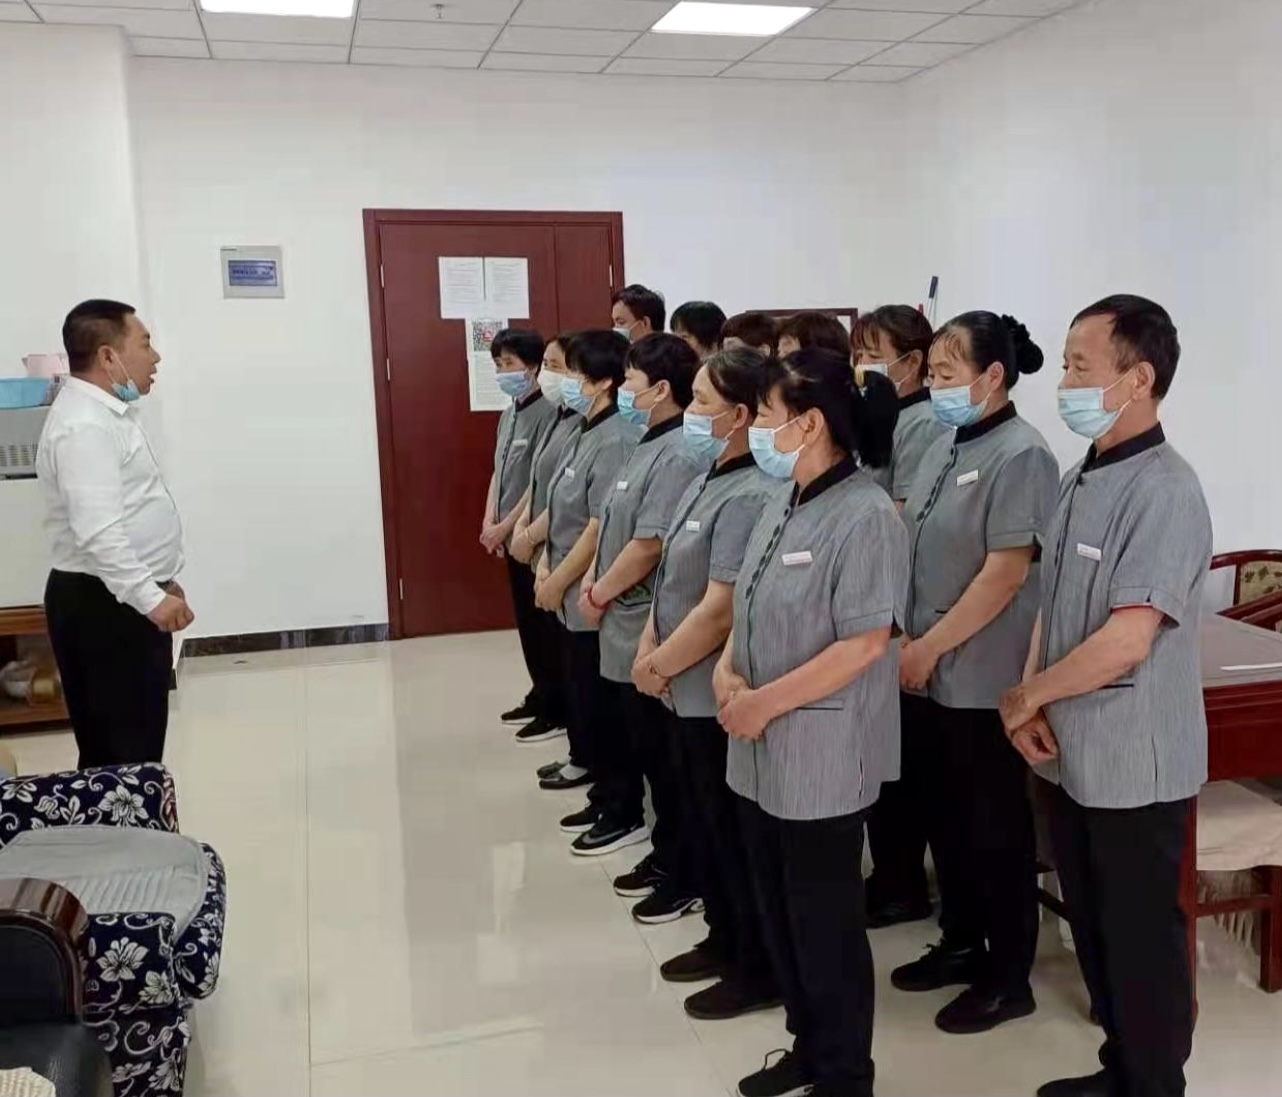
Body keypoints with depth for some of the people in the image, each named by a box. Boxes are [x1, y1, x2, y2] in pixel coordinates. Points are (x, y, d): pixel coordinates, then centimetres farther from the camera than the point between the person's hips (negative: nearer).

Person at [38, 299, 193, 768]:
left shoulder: (106, 411, 15)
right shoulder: (84, 426, -19)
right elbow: (98, 532, -29)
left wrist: (159, 582, 24)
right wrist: (151, 597, -32)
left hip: (124, 599, 10)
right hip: (105, 605, -10)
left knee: (128, 748, 15)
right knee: (123, 754, -5)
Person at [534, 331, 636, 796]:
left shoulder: (614, 442, -21)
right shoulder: (586, 434, 9)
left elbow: (600, 528, -22)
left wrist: (558, 582, -14)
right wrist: (547, 566, 5)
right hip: (571, 591, 9)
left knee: (599, 694, 4)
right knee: (579, 684, 20)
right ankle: (584, 760, 35)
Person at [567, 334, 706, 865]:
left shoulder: (678, 456, -20)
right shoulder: (649, 446, 12)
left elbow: (649, 545, -22)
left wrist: (598, 595, -9)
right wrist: (594, 580, 6)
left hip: (647, 631, -9)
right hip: (623, 626, 10)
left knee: (664, 759, 1)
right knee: (632, 740, 21)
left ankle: (683, 873, 14)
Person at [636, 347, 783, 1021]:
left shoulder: (750, 498, -23)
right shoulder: (708, 484, 9)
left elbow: (720, 611, -26)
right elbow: (672, 576, 14)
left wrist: (659, 667, -14)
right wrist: (649, 651, 2)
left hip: (722, 698, -10)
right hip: (690, 693, 10)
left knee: (738, 838, 5)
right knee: (704, 829, 21)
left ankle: (760, 971, 22)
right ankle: (725, 942, 38)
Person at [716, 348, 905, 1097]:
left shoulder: (866, 516, -18)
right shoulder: (784, 506, 8)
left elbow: (864, 644, -22)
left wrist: (764, 702, -19)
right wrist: (728, 672, -3)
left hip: (822, 758, -8)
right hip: (761, 754, 8)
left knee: (825, 921, 8)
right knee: (781, 913, 19)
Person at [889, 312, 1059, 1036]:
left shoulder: (1021, 456, -15)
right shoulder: (947, 449, 9)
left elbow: (1006, 574, -20)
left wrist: (930, 647, -16)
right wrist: (908, 643, 6)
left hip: (981, 680, -8)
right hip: (930, 675, 8)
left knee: (996, 827, 6)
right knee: (946, 816, 18)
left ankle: (1009, 978, 22)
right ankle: (963, 943, 35)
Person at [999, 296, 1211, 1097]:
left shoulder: (1164, 492, -20)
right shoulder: (1080, 481, 7)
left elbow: (1126, 641, -26)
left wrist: (1024, 697, -12)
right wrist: (1037, 706, -2)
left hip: (1134, 766, -8)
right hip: (1071, 756, 8)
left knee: (1141, 940, 9)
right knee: (1095, 932, 21)